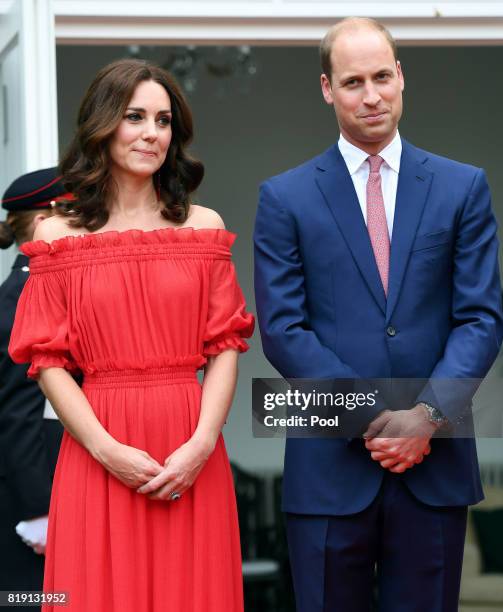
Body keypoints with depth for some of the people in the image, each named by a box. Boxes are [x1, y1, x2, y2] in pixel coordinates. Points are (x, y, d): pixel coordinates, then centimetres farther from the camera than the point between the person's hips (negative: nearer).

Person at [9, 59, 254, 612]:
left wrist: (201, 444, -10)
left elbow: (224, 346, 4)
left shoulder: (204, 226, 8)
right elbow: (48, 360, -1)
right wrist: (108, 450, -13)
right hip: (99, 454, -1)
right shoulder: (59, 234, 4)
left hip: (191, 461, 2)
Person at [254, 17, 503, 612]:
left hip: (436, 464, 1)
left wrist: (428, 415, -13)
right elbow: (282, 329, -3)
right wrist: (374, 418, -12)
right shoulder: (286, 198, 4)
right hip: (330, 467, -1)